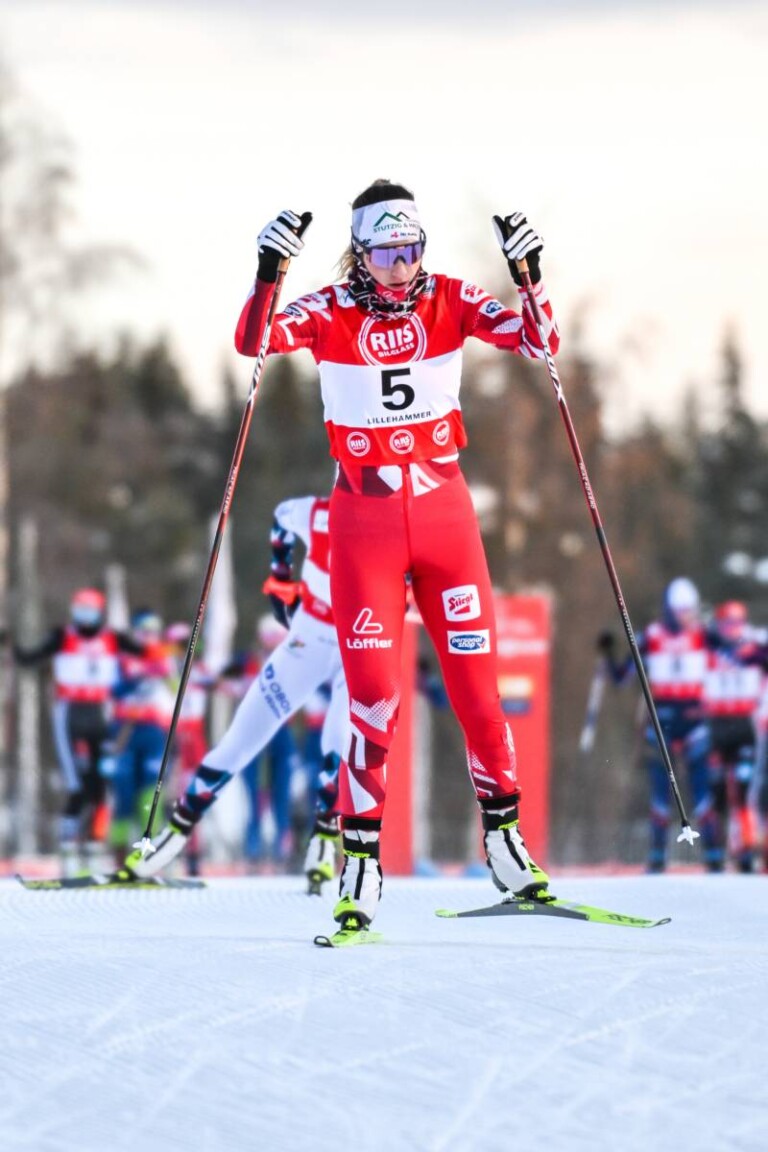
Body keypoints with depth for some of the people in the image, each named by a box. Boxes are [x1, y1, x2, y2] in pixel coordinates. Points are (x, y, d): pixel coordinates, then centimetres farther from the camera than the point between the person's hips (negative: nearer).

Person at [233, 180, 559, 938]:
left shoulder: (449, 302, 1)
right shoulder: (331, 313, -5)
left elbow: (536, 340, -7)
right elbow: (254, 340, -19)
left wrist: (527, 274, -22)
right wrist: (269, 272, -34)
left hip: (444, 511, 2)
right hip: (365, 518, -2)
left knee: (476, 682, 3)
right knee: (373, 695, -8)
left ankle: (504, 834, 21)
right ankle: (360, 862, -2)